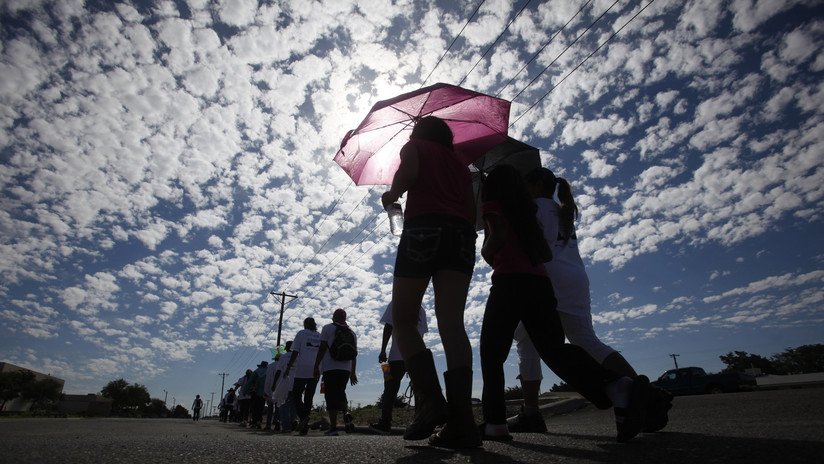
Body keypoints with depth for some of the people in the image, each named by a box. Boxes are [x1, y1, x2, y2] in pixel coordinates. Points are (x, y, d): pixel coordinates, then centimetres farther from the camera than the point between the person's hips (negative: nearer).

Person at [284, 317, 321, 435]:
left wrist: (288, 368, 0)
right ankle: (304, 427, 6)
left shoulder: (301, 334, 2)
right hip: (316, 371, 4)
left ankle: (303, 417, -20)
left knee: (296, 396, 4)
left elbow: (295, 352, -5)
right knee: (309, 398, 9)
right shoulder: (321, 336, 13)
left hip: (302, 369, -4)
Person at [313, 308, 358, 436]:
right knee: (340, 393, 18)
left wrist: (316, 367, -2)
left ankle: (333, 428, -3)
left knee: (331, 397, 0)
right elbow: (354, 355, 16)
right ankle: (346, 414, -6)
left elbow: (322, 349, -6)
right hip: (346, 369, 4)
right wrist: (353, 373, 21)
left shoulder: (328, 328, 1)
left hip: (330, 368, -4)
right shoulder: (352, 333, 14)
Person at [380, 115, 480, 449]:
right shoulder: (460, 165, 31)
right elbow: (471, 210, 22)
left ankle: (430, 399, -18)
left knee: (403, 320, -1)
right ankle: (461, 421, -17)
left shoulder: (415, 147, 18)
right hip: (462, 235, 5)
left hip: (424, 229, -4)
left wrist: (391, 195, 12)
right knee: (452, 322, -7)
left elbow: (407, 173, -3)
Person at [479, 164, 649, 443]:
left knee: (492, 352, 3)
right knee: (553, 347, -4)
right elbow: (546, 254, 24)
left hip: (509, 281, -6)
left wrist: (486, 254, 6)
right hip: (540, 282, 6)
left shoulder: (492, 204, 8)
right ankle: (617, 385, -27)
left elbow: (500, 235, -13)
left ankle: (495, 422, -3)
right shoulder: (526, 212, 26)